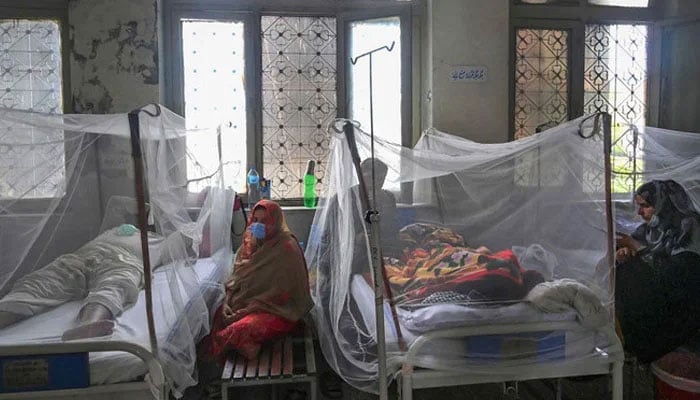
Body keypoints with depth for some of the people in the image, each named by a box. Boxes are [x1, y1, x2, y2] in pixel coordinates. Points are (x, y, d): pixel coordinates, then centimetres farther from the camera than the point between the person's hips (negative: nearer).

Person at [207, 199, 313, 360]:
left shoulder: (287, 248, -17)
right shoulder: (250, 242, 5)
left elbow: (281, 293, -18)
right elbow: (236, 277, 10)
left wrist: (247, 310, -20)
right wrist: (227, 302, -7)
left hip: (277, 309, -7)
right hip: (245, 302, 7)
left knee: (241, 329, -30)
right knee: (217, 316, -16)